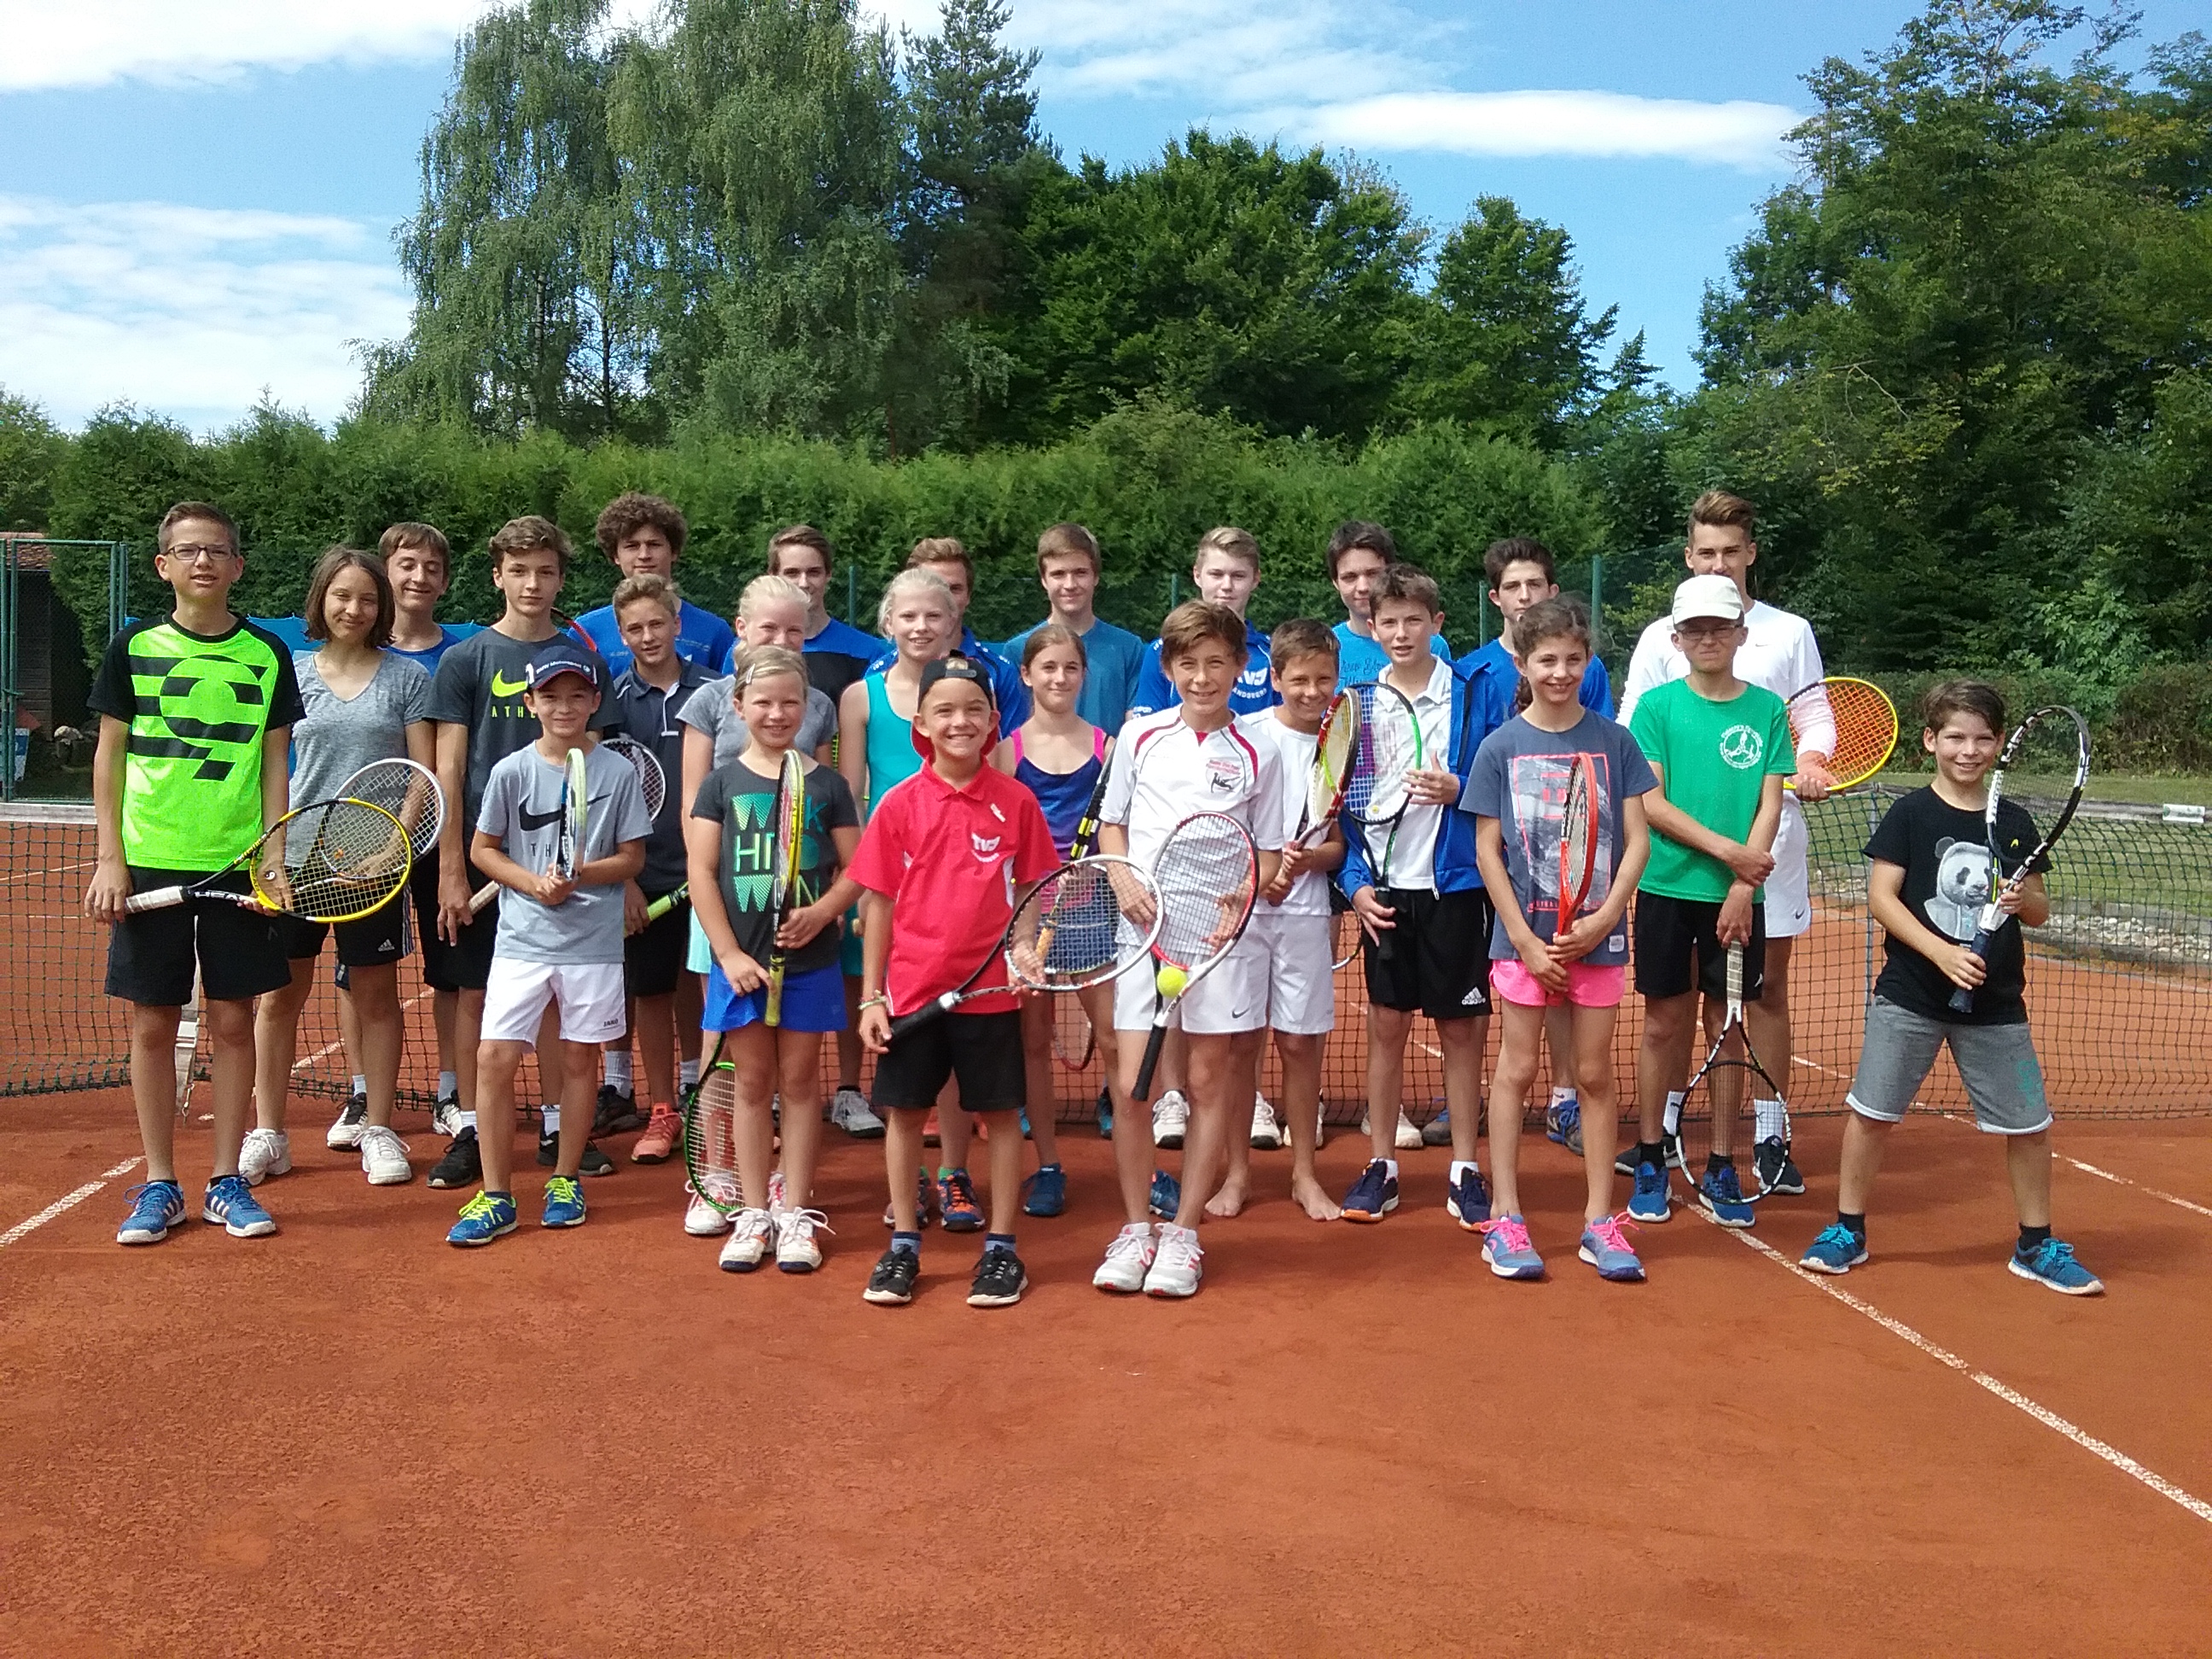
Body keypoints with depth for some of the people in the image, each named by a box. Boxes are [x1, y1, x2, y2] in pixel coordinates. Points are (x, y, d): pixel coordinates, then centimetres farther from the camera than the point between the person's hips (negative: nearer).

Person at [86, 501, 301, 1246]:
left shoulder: (266, 653, 5)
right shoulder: (133, 647, 3)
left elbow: (273, 763, 7)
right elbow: (109, 755, 6)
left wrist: (275, 860, -1)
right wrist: (109, 858, -2)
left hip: (238, 865, 0)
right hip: (150, 863, 0)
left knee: (233, 1021, 4)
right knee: (152, 1024, 4)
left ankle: (225, 1182, 15)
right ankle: (159, 1185, 16)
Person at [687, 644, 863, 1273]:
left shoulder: (827, 785, 2)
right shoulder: (721, 784, 2)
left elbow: (855, 869, 3)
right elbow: (702, 873, -1)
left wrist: (823, 910, -16)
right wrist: (729, 954, -8)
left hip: (809, 961, 0)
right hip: (741, 962, 0)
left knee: (799, 1081, 7)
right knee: (753, 1083, 8)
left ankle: (796, 1213, 15)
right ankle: (753, 1213, 17)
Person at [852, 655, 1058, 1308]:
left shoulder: (1015, 801, -3)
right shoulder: (899, 805, -2)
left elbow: (1033, 892, 4)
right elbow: (878, 902, 1)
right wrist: (871, 997, 0)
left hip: (991, 991, 0)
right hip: (912, 990, 1)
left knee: (1001, 1114, 7)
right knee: (905, 1112, 9)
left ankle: (1001, 1248, 21)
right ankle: (903, 1245, 25)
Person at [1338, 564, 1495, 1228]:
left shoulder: (1473, 693, -2)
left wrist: (1458, 790, -19)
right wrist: (1354, 881, -4)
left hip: (1456, 885, -2)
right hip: (1385, 890, 2)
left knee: (1462, 1029, 6)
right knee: (1386, 1026, 8)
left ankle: (1464, 1170, 16)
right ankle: (1380, 1166, 18)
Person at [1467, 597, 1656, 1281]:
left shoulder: (1614, 742, 1)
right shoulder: (1500, 747, -2)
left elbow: (1636, 840, 1)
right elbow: (1488, 851, -2)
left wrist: (1603, 919, -12)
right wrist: (1526, 940, -9)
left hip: (1598, 935, 1)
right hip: (1525, 935, -1)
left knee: (1594, 1074, 8)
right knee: (1517, 1069, 5)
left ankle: (1600, 1221, 17)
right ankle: (1504, 1218, 13)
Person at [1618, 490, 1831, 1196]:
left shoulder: (1791, 633, 8)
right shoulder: (1660, 638, 7)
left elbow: (1817, 716, 7)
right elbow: (1629, 733, 5)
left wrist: (1811, 762, -15)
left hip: (1770, 831, 0)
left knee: (1768, 986, 4)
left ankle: (1771, 1136, 13)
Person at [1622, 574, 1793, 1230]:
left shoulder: (1767, 708, 3)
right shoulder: (1657, 705, 0)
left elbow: (1769, 804, -1)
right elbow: (1649, 802, -6)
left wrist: (1742, 887, -11)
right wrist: (1725, 848, -15)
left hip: (1738, 896, 1)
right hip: (1667, 887, -1)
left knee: (1728, 1024, 6)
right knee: (1664, 1022, 4)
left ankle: (1719, 1169, 17)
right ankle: (1649, 1162, 16)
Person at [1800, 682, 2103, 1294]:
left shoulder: (2016, 823, 6)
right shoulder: (1910, 814, -4)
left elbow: (2040, 909, 11)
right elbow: (1880, 895, -10)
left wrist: (2023, 901, -13)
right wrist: (1941, 952, -20)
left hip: (1996, 1003, 3)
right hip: (1910, 996, -3)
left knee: (2030, 1124, 6)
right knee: (1871, 1110, 1)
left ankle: (2037, 1245, 25)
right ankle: (1848, 1231, 17)